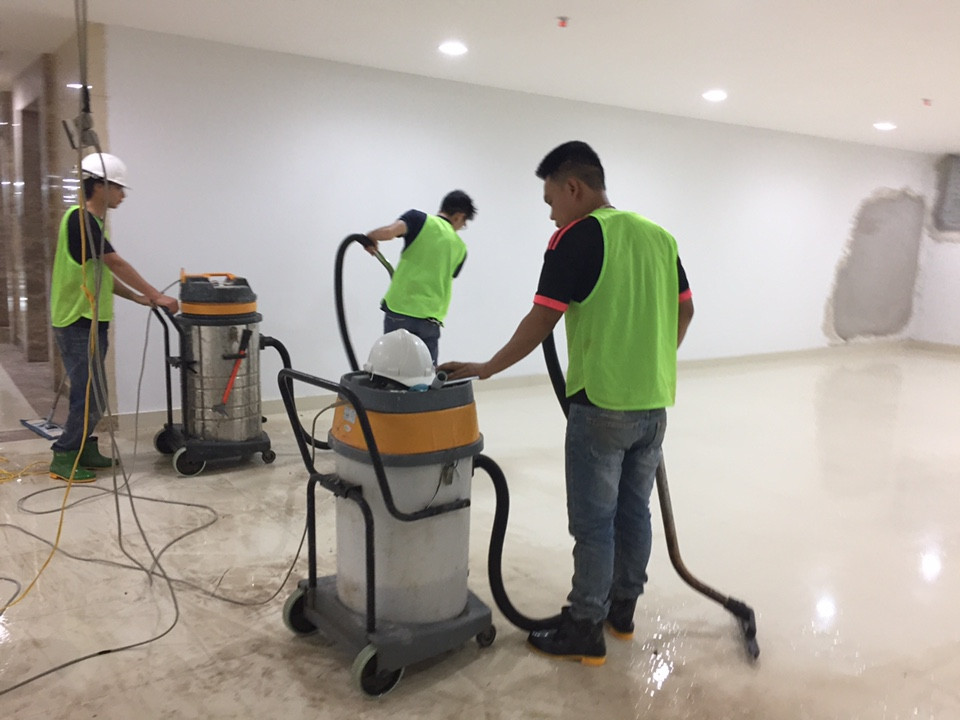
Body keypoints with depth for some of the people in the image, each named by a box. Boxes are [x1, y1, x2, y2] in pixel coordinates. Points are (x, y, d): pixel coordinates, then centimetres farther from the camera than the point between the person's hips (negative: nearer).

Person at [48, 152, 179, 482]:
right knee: (89, 395, -6)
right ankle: (64, 459, 4)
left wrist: (137, 297, 11)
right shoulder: (80, 218, -16)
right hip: (78, 323, -10)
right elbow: (117, 263, -18)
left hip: (88, 322, 10)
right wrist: (156, 295, -14)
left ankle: (84, 449, 25)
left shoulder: (90, 221, 14)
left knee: (92, 392, 14)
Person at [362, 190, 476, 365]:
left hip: (398, 311, -2)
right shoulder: (460, 248, 12)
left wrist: (370, 237, 3)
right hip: (430, 319, 2)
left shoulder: (419, 219, 1)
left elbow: (389, 231, -18)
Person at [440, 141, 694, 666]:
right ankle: (622, 610, 30)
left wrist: (487, 368, -4)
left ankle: (584, 632, 13)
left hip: (602, 403, -7)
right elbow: (684, 311, 14)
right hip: (654, 403, 7)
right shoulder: (659, 235, 9)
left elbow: (542, 322, -14)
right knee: (633, 511, 17)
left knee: (594, 522, 2)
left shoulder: (576, 238, -12)